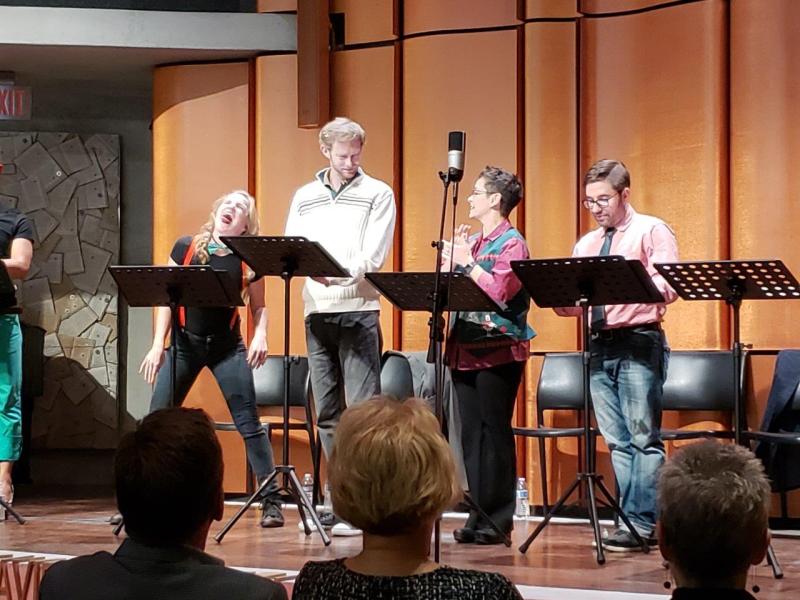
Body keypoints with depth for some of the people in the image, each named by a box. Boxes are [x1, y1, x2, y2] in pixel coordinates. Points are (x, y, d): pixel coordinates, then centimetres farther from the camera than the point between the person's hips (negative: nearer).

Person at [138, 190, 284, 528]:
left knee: (248, 421, -5)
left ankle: (271, 501, -1)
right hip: (184, 343, 1)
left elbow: (258, 307, 7)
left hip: (227, 346, -1)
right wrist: (157, 346, -3)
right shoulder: (186, 248, -1)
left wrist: (260, 336, -12)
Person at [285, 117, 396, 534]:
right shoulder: (304, 197, 15)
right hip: (316, 311, 5)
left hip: (358, 310, -5)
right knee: (327, 411, 8)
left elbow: (373, 256, -8)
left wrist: (339, 274, -25)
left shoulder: (378, 194, 2)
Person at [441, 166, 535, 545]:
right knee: (471, 432, 7)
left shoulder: (512, 243, -6)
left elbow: (498, 291, -19)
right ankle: (479, 514, 12)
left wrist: (466, 261, -11)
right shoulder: (471, 241, 16)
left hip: (498, 350, -8)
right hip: (466, 348, 8)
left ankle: (497, 518, -1)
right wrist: (450, 261, 3)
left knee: (494, 432, -5)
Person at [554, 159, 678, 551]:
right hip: (599, 345, 7)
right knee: (618, 442, 6)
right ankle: (636, 520, 9)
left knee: (643, 437, -7)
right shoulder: (585, 245, 20)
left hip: (639, 343, -7)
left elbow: (669, 287, -12)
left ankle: (641, 524, -8)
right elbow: (572, 304, 18)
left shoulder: (651, 231, 1)